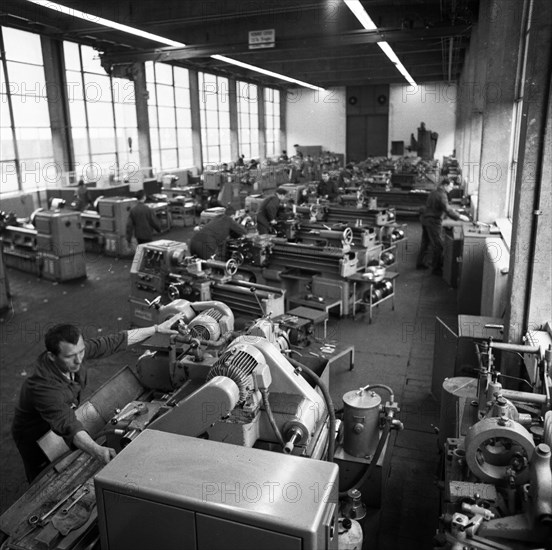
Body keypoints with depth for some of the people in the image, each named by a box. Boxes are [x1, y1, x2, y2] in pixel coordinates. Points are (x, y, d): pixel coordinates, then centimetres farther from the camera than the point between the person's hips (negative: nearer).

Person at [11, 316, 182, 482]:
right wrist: (98, 451, -67)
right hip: (36, 437, -6)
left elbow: (113, 342, -13)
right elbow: (68, 426, -51)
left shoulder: (76, 350, -24)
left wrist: (157, 329, -9)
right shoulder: (42, 387, -42)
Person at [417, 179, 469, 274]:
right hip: (433, 221, -10)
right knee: (437, 245, -2)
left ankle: (420, 263, 27)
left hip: (425, 219, 10)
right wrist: (460, 217, -21)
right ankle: (436, 268, 3)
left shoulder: (434, 192, 13)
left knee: (425, 242, 18)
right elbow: (447, 209, -26)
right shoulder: (442, 195, -17)